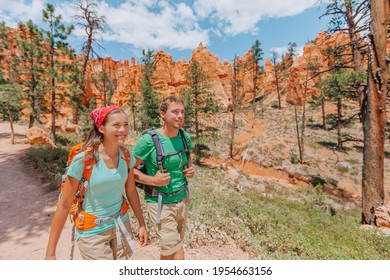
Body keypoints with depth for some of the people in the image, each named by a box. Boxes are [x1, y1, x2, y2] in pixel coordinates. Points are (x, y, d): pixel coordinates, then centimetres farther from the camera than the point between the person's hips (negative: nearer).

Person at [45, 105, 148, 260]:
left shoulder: (127, 156, -9)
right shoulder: (83, 160, -22)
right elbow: (64, 205, -14)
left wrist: (142, 224, 8)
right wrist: (50, 253, -8)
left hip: (121, 225, 4)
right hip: (92, 231, -4)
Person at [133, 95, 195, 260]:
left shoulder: (185, 137, -3)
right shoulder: (148, 140, -19)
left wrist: (191, 170, -3)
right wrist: (153, 180, -23)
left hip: (182, 200, 6)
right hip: (160, 203, -5)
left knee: (169, 249, 25)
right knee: (177, 256, -1)